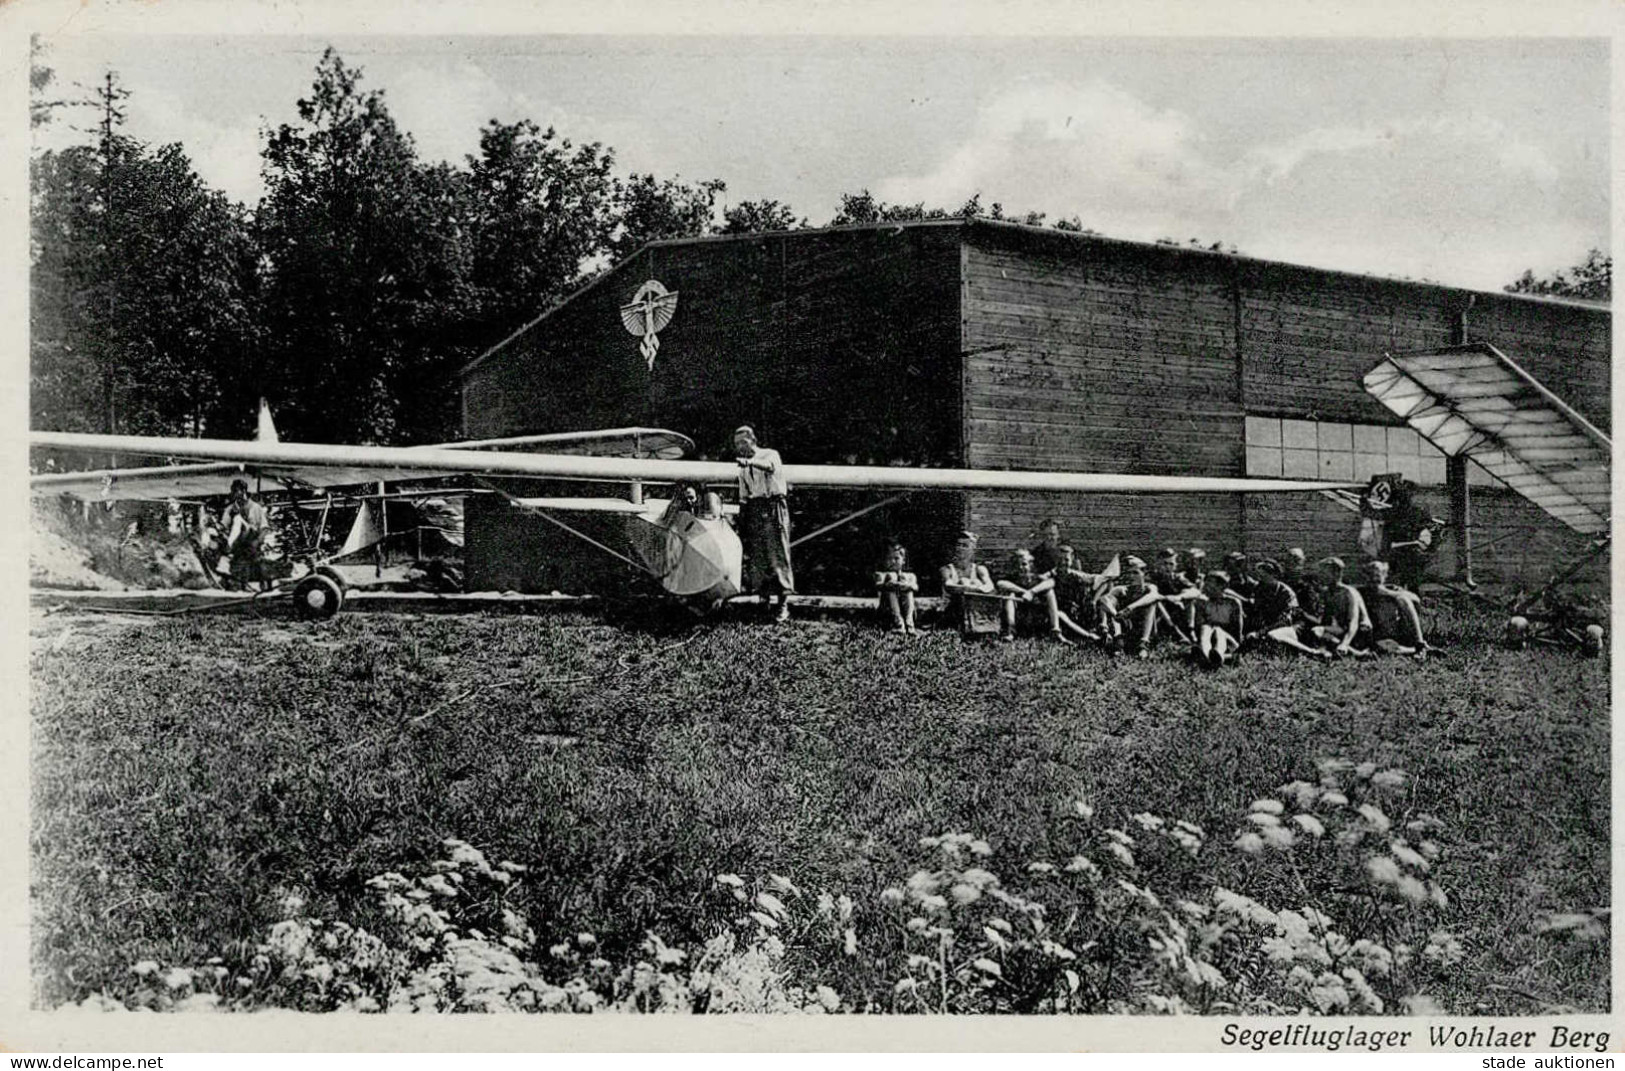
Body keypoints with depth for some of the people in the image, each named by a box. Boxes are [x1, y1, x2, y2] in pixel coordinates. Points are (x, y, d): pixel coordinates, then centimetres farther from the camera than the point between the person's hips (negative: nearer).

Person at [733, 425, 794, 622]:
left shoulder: (771, 455, 0)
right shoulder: (743, 468, 18)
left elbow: (768, 465, -26)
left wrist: (749, 461, -45)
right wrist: (741, 524, 12)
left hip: (774, 508, -6)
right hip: (754, 511, 6)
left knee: (778, 556, -9)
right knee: (755, 557, 1)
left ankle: (784, 604, -11)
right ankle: (763, 598, 7)